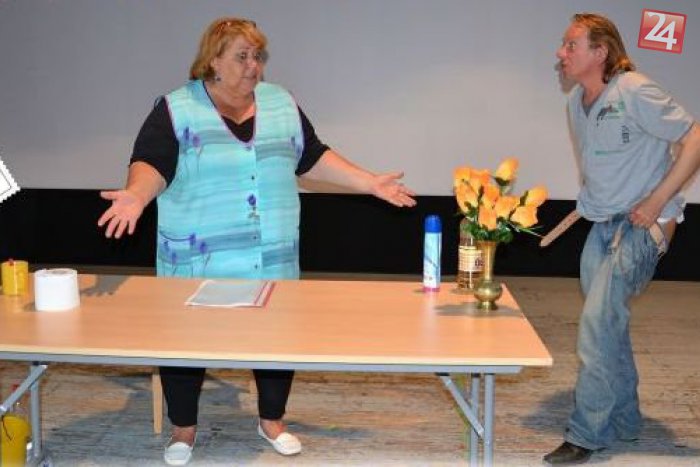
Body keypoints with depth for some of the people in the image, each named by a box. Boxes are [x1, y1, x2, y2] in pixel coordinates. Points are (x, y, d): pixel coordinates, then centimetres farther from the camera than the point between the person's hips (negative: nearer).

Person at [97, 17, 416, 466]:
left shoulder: (282, 104, 8)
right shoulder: (177, 109, -4)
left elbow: (313, 158, 12)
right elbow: (152, 164, -12)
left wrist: (371, 182, 6)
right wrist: (136, 195, -33)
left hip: (272, 261, 3)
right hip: (198, 263, -3)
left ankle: (272, 421, 31)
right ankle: (184, 430, 25)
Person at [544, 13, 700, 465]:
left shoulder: (634, 92, -16)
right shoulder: (577, 101, 8)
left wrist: (658, 201, -18)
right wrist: (593, 201, 10)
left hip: (640, 226, -8)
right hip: (601, 224, 8)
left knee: (598, 323, -13)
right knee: (610, 325, 13)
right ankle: (624, 420, 30)